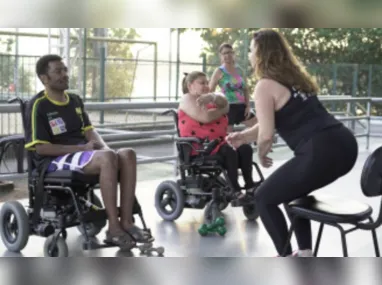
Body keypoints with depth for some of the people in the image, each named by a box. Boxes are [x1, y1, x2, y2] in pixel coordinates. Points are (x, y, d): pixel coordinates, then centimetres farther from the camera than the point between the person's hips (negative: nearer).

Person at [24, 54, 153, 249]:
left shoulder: (75, 100, 15)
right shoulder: (38, 105, -8)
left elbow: (89, 131, 16)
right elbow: (41, 147, -13)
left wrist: (103, 146, -7)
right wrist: (82, 148, -17)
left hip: (82, 153, 7)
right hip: (55, 160, -7)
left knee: (128, 154, -18)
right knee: (107, 159, -34)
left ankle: (126, 222, -21)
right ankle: (114, 228, -30)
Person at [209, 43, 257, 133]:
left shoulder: (239, 70, 11)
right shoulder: (219, 71, -4)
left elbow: (246, 89, 16)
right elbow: (210, 91, -7)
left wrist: (248, 106, 7)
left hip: (241, 106, 5)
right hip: (228, 107, -5)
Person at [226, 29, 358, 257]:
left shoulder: (265, 85, -3)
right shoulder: (295, 77, 23)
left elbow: (266, 135, -8)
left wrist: (261, 155, 12)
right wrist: (244, 136, 19)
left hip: (321, 152, -9)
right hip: (345, 144, 9)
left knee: (264, 197, 11)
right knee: (291, 189, 31)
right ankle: (305, 252, 32)